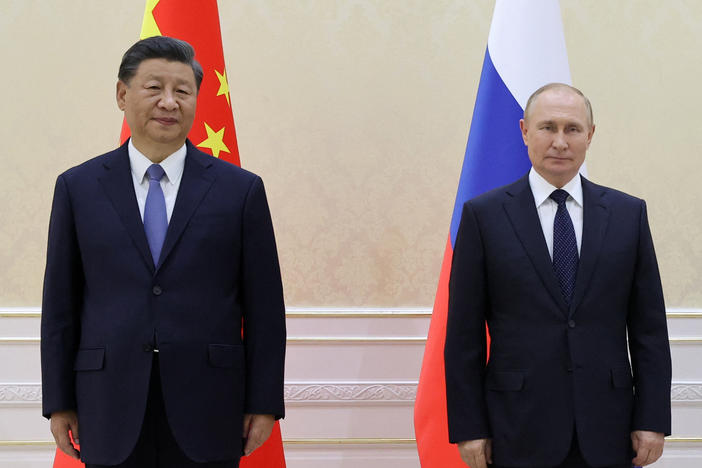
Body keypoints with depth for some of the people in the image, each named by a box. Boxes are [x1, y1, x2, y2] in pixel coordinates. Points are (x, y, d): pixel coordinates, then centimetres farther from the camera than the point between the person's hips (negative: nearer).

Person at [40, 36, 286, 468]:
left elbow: (264, 307, 3)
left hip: (206, 415, -1)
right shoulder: (78, 188, 6)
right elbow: (60, 303, 7)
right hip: (113, 412, 1)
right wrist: (59, 402, 4)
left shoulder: (241, 189, 3)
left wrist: (263, 405, -1)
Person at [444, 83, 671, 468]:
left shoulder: (628, 214, 6)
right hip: (520, 433, -2)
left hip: (607, 432, 2)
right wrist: (469, 428, -4)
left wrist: (653, 420, 0)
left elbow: (649, 326, 6)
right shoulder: (484, 215, 1)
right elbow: (464, 334, 0)